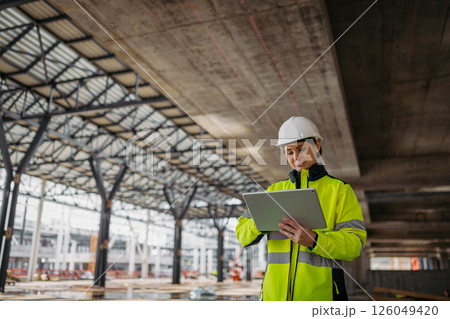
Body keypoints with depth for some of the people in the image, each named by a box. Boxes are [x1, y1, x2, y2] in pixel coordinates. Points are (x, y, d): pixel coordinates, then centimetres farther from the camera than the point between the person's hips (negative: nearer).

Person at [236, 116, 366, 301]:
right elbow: (243, 234, 11)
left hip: (319, 292, -2)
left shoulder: (340, 189, 7)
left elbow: (354, 244, -2)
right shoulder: (275, 190, 16)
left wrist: (313, 239, -20)